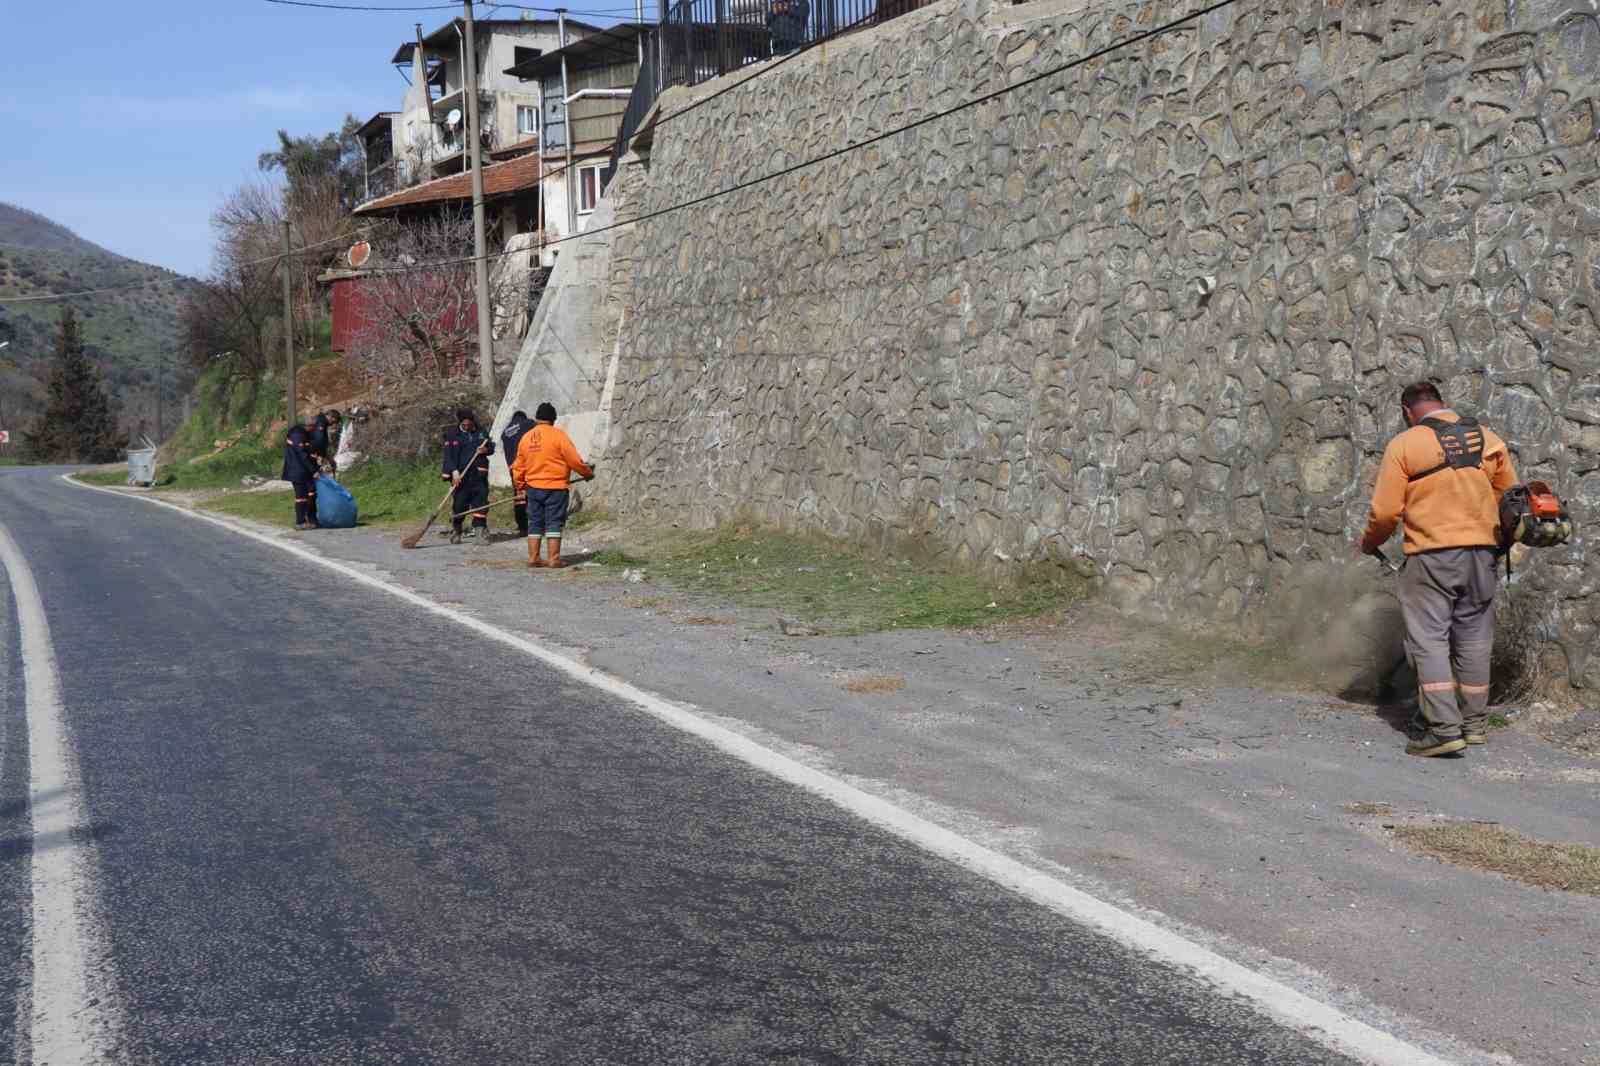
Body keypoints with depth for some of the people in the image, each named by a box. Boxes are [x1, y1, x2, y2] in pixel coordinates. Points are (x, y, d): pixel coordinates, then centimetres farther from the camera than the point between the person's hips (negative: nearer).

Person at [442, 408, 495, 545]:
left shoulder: (480, 432, 9)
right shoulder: (452, 434, 0)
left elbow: (491, 447, 20)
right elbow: (448, 455, -5)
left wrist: (486, 450, -4)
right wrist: (454, 471, -18)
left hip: (479, 475, 2)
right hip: (461, 475, -2)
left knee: (480, 505, -1)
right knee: (459, 505, 2)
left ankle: (481, 533, 3)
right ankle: (455, 533, 21)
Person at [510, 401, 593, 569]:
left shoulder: (526, 437, 6)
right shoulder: (558, 435, -9)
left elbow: (518, 466, 13)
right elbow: (574, 460, -9)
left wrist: (519, 485, 28)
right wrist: (588, 473, 7)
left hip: (533, 487, 5)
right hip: (555, 487, -5)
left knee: (535, 523, 12)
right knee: (554, 523, 0)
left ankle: (533, 558, 11)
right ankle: (554, 558, -1)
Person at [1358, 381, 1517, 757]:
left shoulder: (1404, 445, -5)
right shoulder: (1488, 440, 8)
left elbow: (1386, 511, -8)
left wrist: (1369, 544, 10)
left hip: (1430, 556, -4)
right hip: (1481, 553, 5)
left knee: (1429, 638, -1)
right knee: (1473, 638, 13)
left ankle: (1443, 727, -10)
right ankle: (1474, 723, 21)